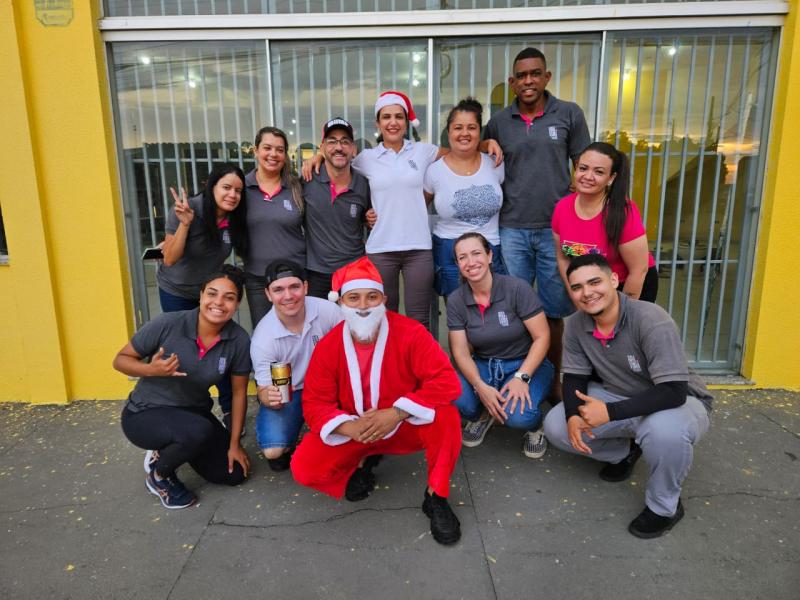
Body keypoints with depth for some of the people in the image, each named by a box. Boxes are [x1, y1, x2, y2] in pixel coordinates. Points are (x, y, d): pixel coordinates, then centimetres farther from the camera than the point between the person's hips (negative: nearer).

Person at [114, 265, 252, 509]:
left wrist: (234, 444, 0)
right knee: (199, 431, -35)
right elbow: (120, 360, -10)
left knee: (234, 474, 1)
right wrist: (151, 369, -32)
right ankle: (159, 474, 0)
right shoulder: (167, 324, -24)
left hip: (192, 413, 5)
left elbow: (239, 392, -4)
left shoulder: (239, 340, -16)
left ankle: (168, 450, 23)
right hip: (145, 413, -4)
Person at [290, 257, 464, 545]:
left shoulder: (410, 332, -19)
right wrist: (349, 427, -31)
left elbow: (446, 381, -25)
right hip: (351, 434, 2)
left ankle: (436, 497, -9)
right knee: (303, 467, -18)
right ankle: (362, 462, 12)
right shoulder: (327, 346, -12)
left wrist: (396, 413, -36)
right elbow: (314, 403, -9)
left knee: (446, 416, -32)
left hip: (407, 427, -2)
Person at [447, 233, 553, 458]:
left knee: (516, 415, -32)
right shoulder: (455, 300, -5)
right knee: (456, 400, -28)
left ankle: (534, 424, 7)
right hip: (483, 366, 3)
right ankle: (482, 414, 9)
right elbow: (460, 351, -8)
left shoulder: (516, 288, -16)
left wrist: (521, 378, -25)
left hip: (526, 365, -3)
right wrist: (480, 386, -25)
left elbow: (542, 337, -14)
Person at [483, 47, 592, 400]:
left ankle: (552, 380, 25)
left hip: (557, 229, -1)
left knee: (553, 312, 7)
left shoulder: (569, 115, 2)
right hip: (512, 230, 1)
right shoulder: (499, 122, 6)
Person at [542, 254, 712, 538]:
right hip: (617, 396, 5)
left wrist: (610, 413, -39)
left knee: (664, 430, -40)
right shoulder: (575, 325, -12)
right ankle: (624, 452, 15)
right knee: (555, 426, -12)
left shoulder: (651, 320, -30)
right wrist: (573, 415, -23)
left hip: (678, 401, -5)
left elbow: (673, 392, -34)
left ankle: (664, 506, -9)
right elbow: (574, 378, -2)